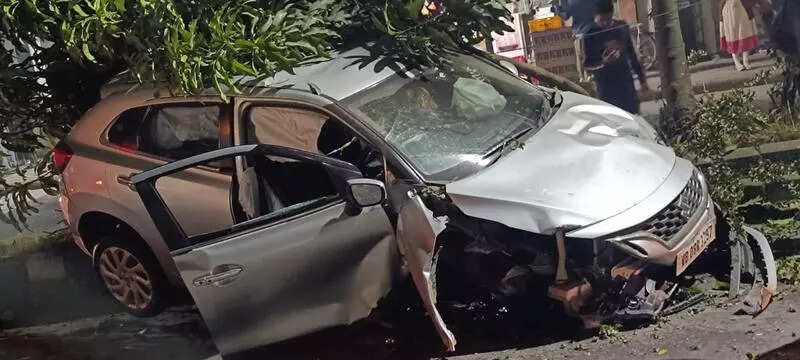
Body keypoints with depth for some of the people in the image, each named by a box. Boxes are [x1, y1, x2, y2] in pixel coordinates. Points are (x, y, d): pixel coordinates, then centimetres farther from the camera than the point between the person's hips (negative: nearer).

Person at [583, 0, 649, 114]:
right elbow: (587, 64, -6)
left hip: (627, 83, 4)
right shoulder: (589, 34, -7)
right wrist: (603, 62, -27)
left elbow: (631, 54, 14)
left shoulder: (622, 27, 5)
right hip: (606, 88, -4)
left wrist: (642, 79, 16)